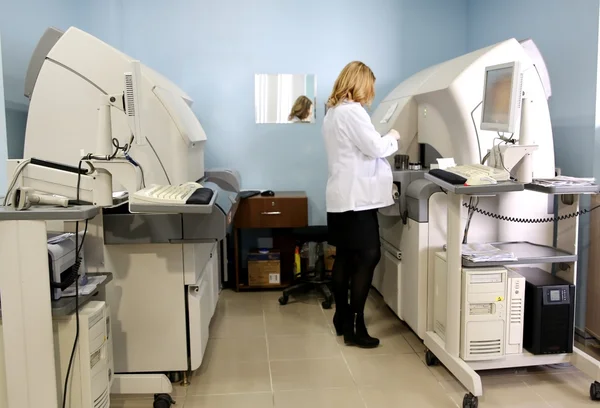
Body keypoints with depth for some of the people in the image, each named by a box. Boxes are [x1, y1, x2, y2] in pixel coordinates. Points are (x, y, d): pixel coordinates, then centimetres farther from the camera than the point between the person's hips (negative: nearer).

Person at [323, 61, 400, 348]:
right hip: (357, 196, -10)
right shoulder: (352, 111, -15)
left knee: (345, 257, 14)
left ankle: (342, 317, 24)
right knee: (368, 258, -6)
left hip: (341, 195, 10)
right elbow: (375, 148, -16)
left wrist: (383, 140, 19)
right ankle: (355, 328, -2)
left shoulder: (333, 111, 16)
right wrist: (392, 137, 3)